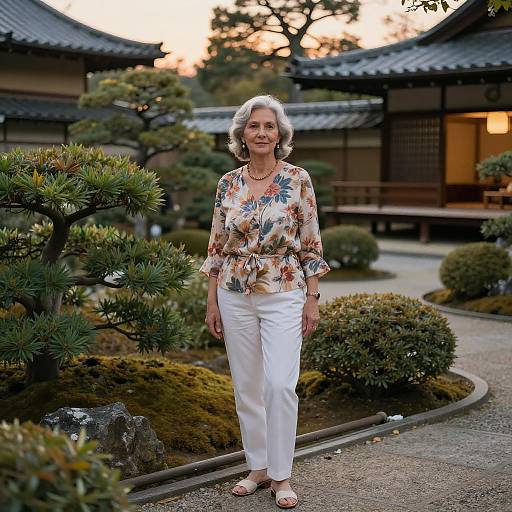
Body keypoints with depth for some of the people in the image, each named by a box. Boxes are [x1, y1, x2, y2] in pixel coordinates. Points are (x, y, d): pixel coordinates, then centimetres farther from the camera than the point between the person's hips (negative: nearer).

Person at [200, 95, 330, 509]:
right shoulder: (228, 184, 4)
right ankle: (258, 467, 22)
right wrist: (212, 301, 5)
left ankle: (281, 476, 3)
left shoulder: (298, 180, -4)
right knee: (246, 386, 8)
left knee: (280, 384, -10)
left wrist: (312, 299, -6)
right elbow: (218, 246, 8)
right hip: (235, 296, 3)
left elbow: (311, 245, -2)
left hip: (284, 294, -3)